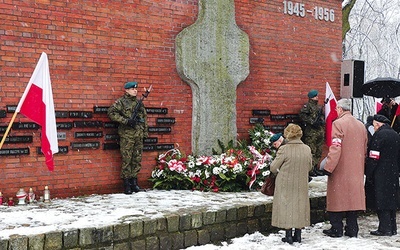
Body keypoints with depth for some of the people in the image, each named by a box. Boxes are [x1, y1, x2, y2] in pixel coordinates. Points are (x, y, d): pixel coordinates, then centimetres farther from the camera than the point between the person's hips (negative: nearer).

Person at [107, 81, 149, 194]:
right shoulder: (121, 102, -3)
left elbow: (144, 117, 22)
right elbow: (111, 112, -13)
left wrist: (145, 131, 16)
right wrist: (126, 121, -17)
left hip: (139, 135, 6)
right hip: (126, 135, -6)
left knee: (137, 159, 7)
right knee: (126, 160, -3)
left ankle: (134, 181, 17)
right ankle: (126, 183, 3)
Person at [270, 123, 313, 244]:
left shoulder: (284, 149, -17)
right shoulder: (307, 149, -5)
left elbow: (273, 167, -9)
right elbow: (309, 167, 9)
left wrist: (277, 172, 14)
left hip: (285, 185, -4)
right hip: (301, 185, 4)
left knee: (286, 207, 6)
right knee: (299, 206, 15)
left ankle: (288, 235, 7)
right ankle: (298, 235, 20)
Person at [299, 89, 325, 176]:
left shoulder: (319, 107, 20)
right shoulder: (307, 106, -3)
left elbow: (322, 116, 28)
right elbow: (302, 115, -16)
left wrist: (322, 121, 6)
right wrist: (312, 122, -18)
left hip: (320, 131, 8)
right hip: (311, 131, -8)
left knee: (318, 152, 11)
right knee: (311, 151, -9)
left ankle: (315, 168, 19)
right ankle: (310, 170, -6)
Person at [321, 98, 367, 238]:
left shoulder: (338, 123, -12)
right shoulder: (361, 125, 10)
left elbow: (335, 148, -19)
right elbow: (364, 149, 17)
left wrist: (328, 167, -16)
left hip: (340, 170, -6)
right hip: (356, 171, 6)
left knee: (337, 199, 3)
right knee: (353, 197, 10)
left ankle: (336, 229, 7)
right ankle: (352, 229, 14)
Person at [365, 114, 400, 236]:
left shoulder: (379, 135, -13)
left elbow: (373, 157, -16)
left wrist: (368, 173, -10)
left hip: (380, 175, -8)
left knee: (381, 200, -4)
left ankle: (385, 229, -4)